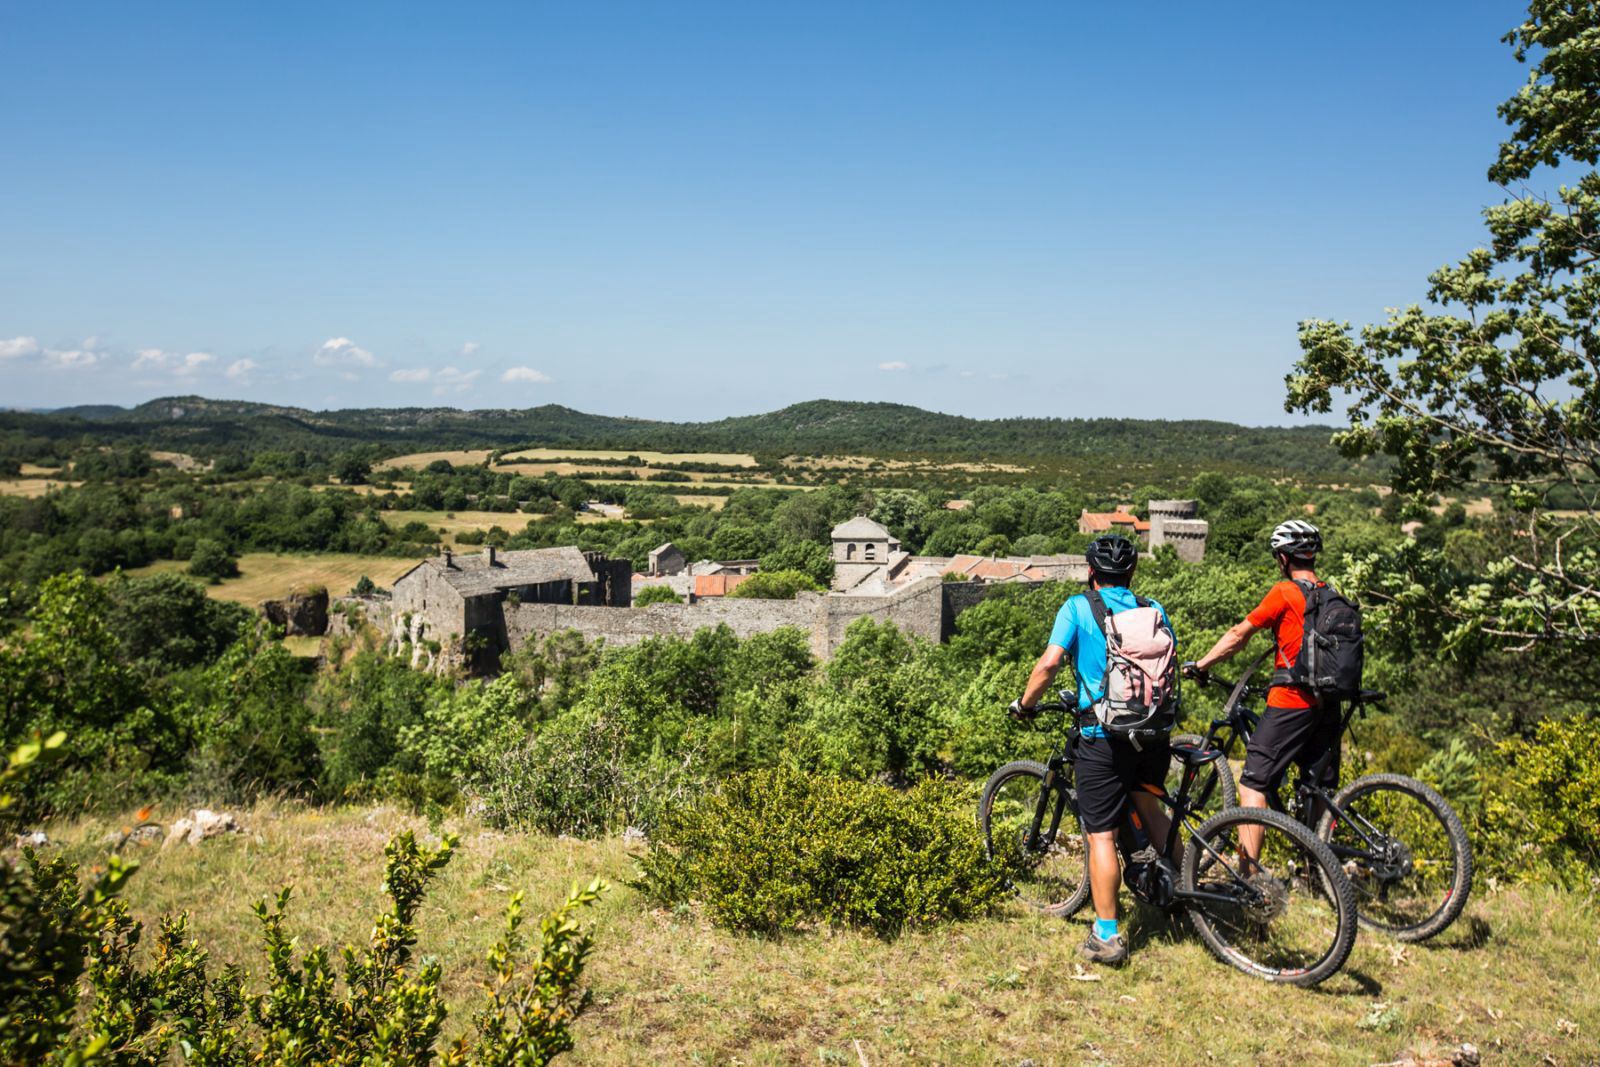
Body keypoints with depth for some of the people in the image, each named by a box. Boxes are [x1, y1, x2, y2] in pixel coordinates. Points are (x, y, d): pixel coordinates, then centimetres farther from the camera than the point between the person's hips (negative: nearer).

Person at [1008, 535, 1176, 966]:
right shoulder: (1154, 610, 10)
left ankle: (1106, 935, 4)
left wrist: (1026, 704, 2)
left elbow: (1050, 661, -13)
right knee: (1147, 805, 30)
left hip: (1104, 736, -5)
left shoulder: (1078, 608, -1)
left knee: (1102, 835, 2)